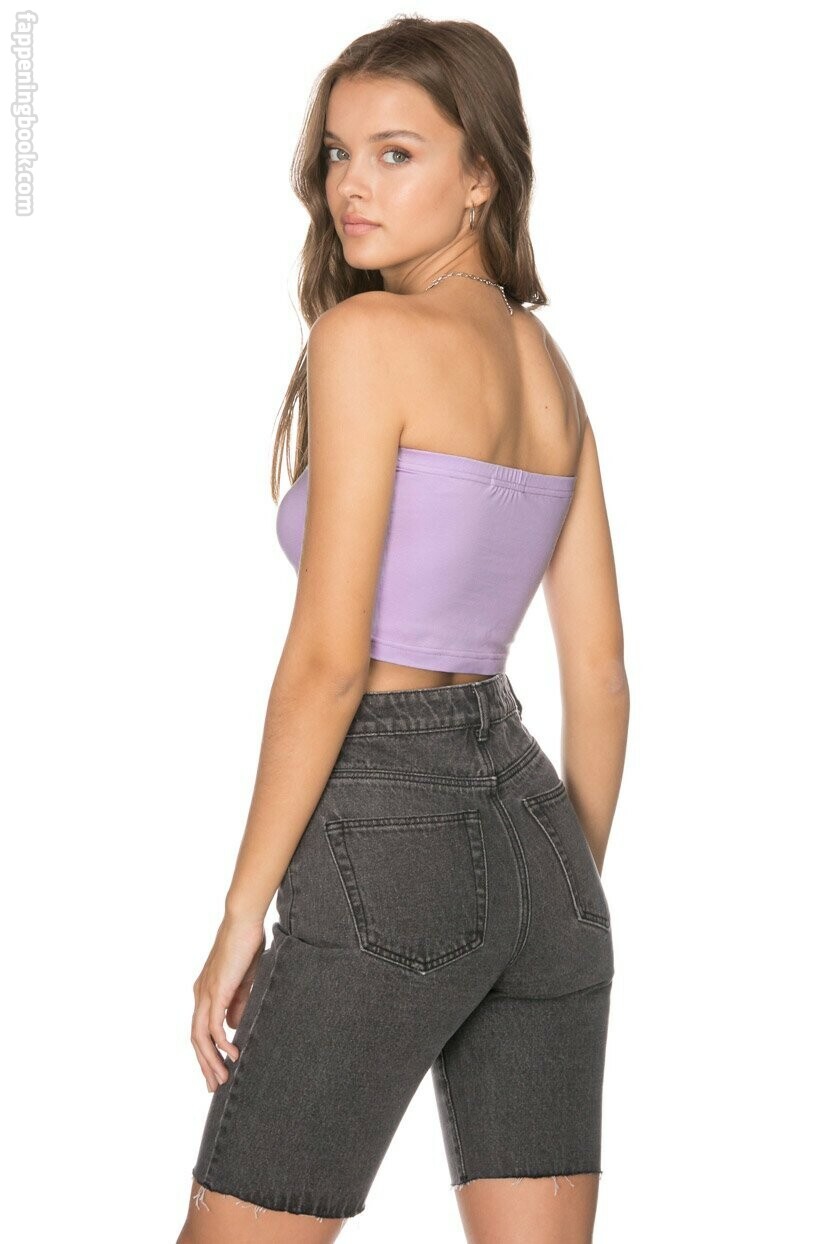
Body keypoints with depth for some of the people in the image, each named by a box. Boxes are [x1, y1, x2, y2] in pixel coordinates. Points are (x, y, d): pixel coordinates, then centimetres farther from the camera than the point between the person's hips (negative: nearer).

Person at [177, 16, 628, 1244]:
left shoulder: (365, 334, -9)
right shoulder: (547, 363, 14)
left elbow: (328, 655, -15)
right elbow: (602, 678, 14)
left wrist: (243, 913, -9)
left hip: (392, 833, -8)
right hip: (535, 827, 8)